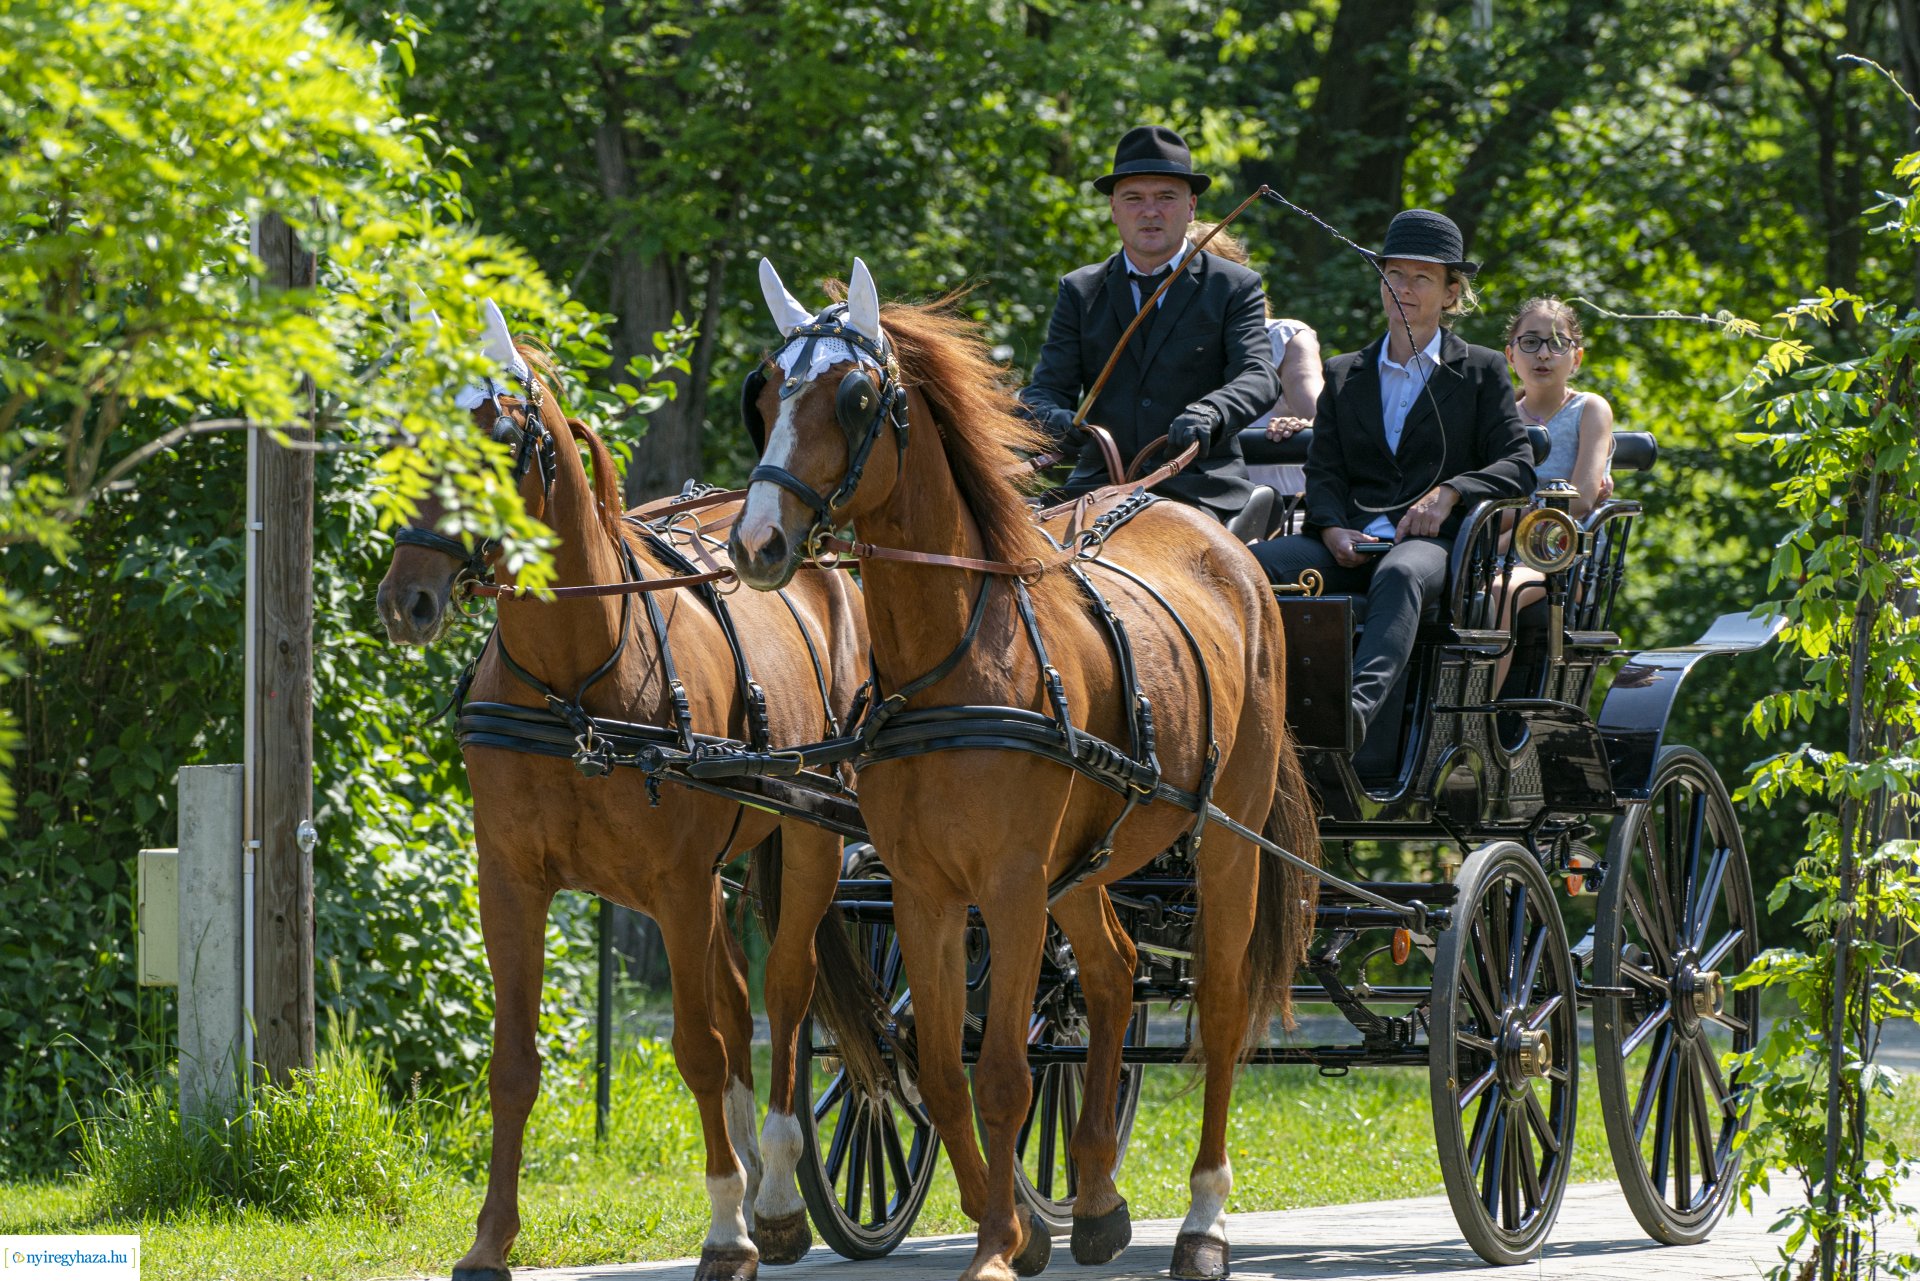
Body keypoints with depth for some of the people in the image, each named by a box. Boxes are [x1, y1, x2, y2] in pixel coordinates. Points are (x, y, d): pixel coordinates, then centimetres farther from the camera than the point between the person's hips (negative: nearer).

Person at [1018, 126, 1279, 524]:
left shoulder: (1235, 289, 8)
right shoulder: (1080, 292, 16)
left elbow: (1258, 378, -7)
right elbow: (1049, 385, 9)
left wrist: (1207, 415, -30)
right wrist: (1051, 417, -18)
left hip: (1202, 494, -2)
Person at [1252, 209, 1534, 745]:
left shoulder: (1481, 372, 17)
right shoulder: (1344, 375, 25)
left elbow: (1517, 465, 7)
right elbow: (1323, 469, 14)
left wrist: (1450, 492, -12)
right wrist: (1333, 528, -8)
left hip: (1435, 541, -4)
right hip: (1351, 543, 4)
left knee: (1399, 575, -42)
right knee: (1256, 562, -28)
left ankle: (1359, 702, -64)